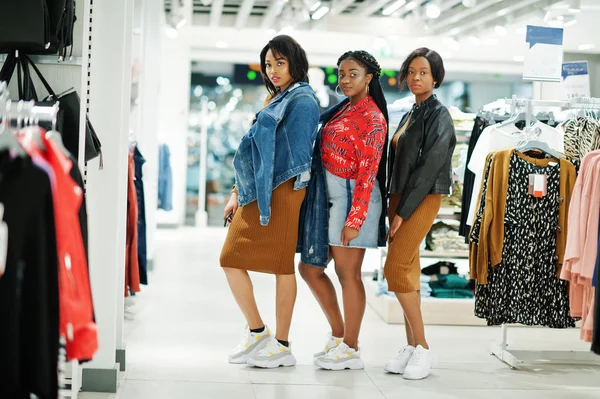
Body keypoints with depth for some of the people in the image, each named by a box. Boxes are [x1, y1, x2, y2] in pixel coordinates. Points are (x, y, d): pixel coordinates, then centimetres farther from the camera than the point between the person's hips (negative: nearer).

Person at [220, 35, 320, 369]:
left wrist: (264, 191, -8)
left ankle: (282, 346, 6)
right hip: (255, 192, 9)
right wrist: (237, 193, 16)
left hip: (280, 191, -9)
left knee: (281, 266, -2)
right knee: (231, 260, 5)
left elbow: (296, 157, -12)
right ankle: (257, 332, 17)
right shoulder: (277, 100, 21)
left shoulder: (302, 100, -7)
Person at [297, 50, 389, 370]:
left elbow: (367, 172, -15)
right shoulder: (343, 109, 15)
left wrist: (355, 219, -20)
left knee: (348, 273, -1)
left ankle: (350, 350, 10)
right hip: (326, 196, 9)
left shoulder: (372, 118, -9)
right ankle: (338, 335, 25)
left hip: (351, 198, -9)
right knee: (310, 268, 12)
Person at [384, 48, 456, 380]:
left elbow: (430, 166, -15)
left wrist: (403, 211, -16)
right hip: (400, 197, 8)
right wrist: (393, 205, 8)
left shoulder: (438, 115, -9)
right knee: (407, 270, 6)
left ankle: (423, 348, -8)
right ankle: (411, 346, 10)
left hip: (423, 199, -8)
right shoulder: (409, 115, 16)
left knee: (396, 268, -15)